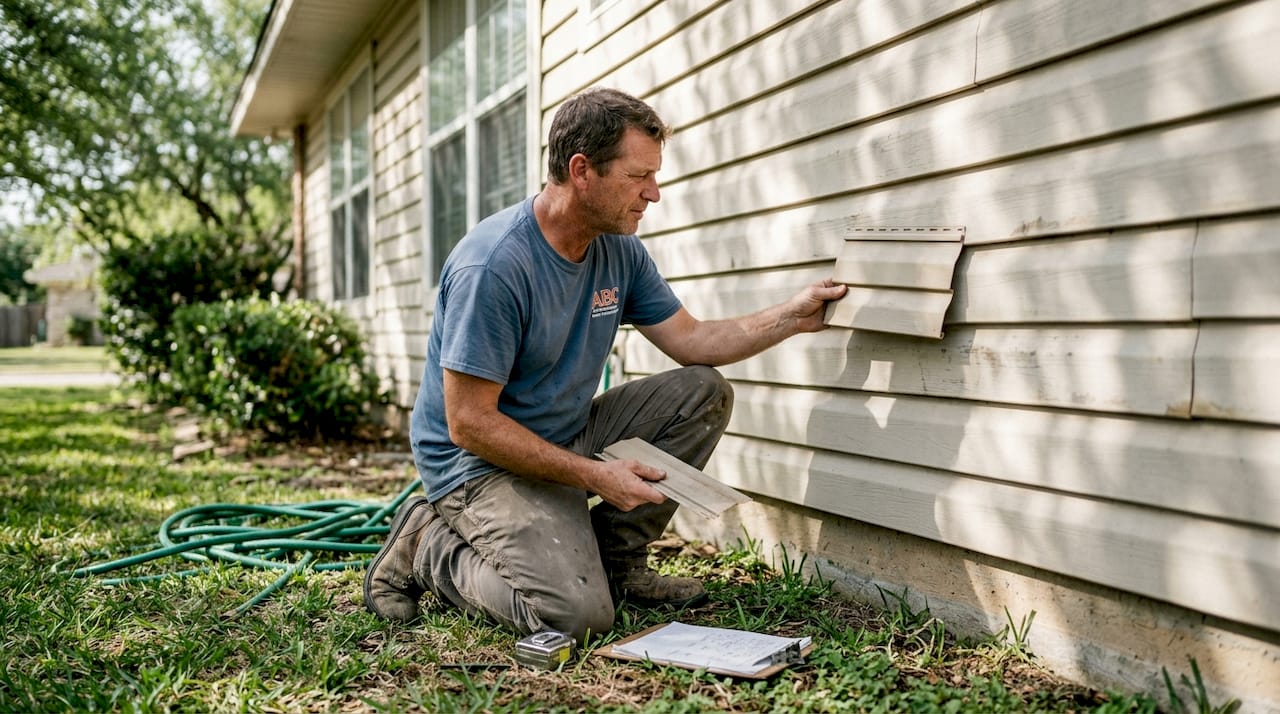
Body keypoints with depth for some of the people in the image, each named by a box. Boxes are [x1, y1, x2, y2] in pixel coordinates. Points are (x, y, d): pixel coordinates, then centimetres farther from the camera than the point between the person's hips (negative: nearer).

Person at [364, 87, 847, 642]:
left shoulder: (619, 251, 1)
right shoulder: (493, 267, -25)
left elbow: (691, 341, 8)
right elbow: (468, 423, -24)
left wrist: (790, 317, -5)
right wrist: (594, 475, -25)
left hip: (567, 438, 8)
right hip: (480, 464, -8)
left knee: (704, 393, -3)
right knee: (576, 614, -26)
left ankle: (614, 561, 5)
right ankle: (430, 548, 1)